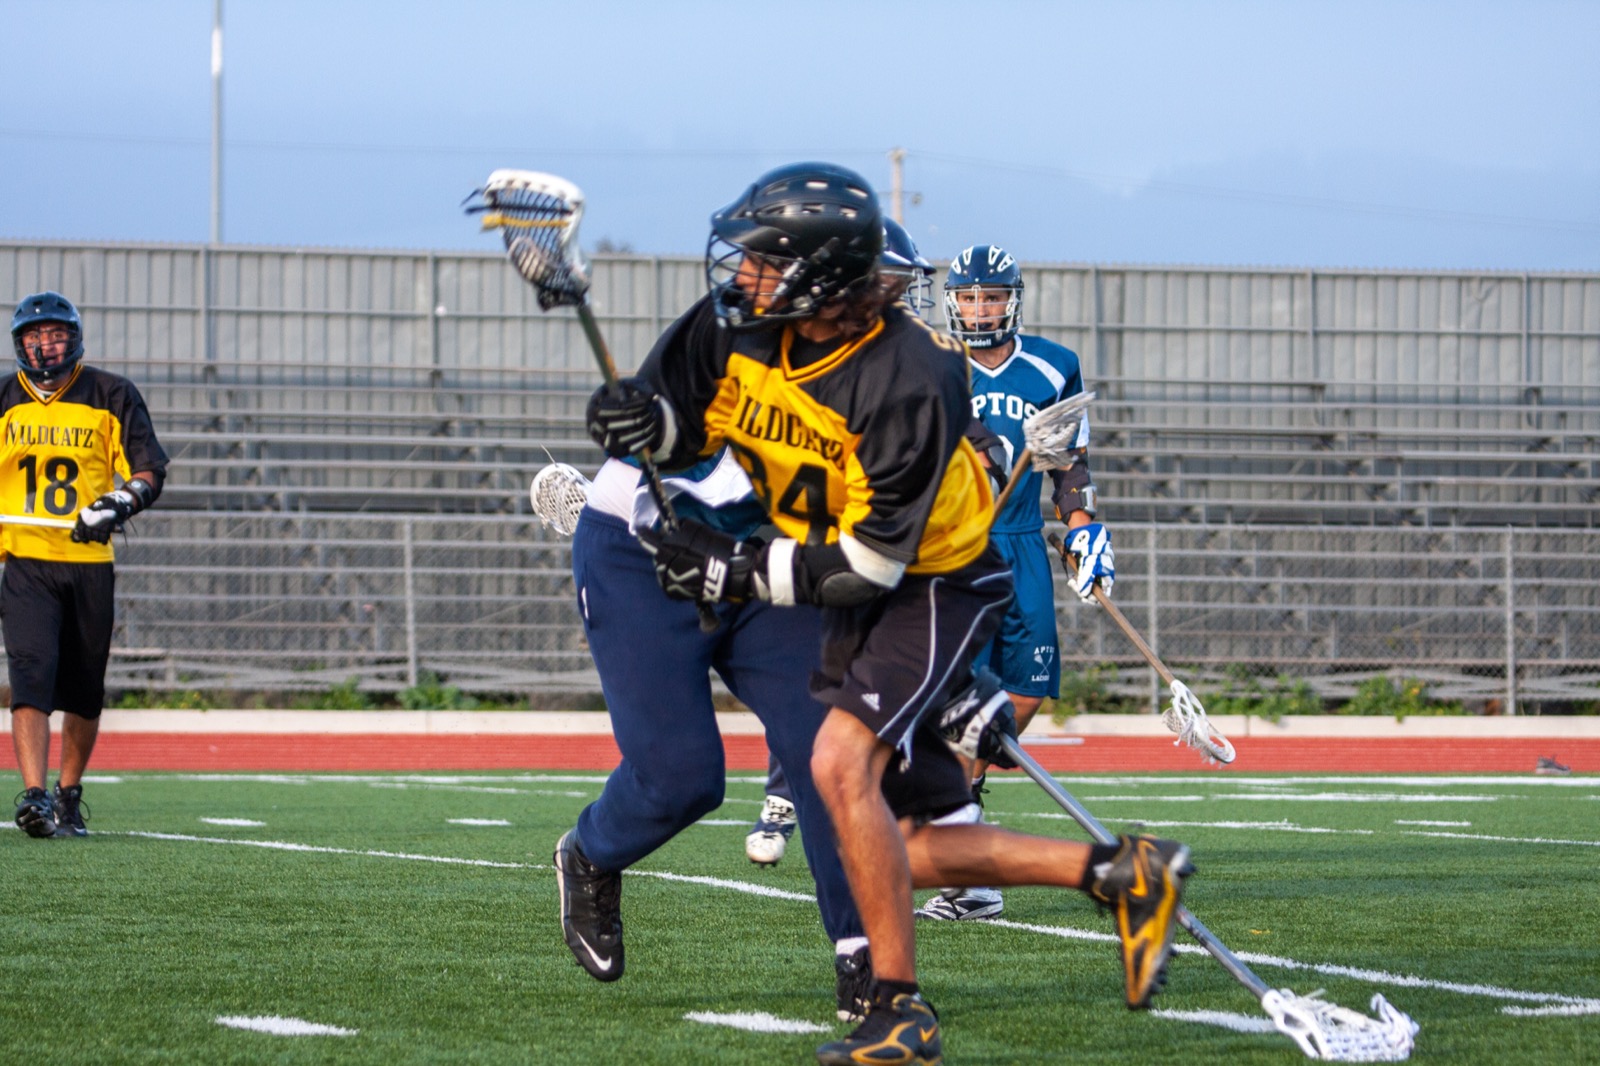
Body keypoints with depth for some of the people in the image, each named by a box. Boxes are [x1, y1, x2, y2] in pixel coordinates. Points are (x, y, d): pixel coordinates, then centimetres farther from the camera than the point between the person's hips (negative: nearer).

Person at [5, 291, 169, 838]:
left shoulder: (112, 395, 4)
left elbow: (150, 469, 1)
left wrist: (120, 503, -19)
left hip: (90, 564, 0)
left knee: (83, 690, 7)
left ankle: (70, 795, 23)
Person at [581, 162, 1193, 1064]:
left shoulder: (908, 383, -28)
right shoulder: (741, 328, -9)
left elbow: (868, 564, -27)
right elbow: (683, 412, 7)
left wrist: (737, 571, -26)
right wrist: (648, 422, -17)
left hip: (934, 590, -8)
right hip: (853, 609, 8)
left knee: (843, 766, -29)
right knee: (907, 855, 7)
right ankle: (1125, 875, 18)